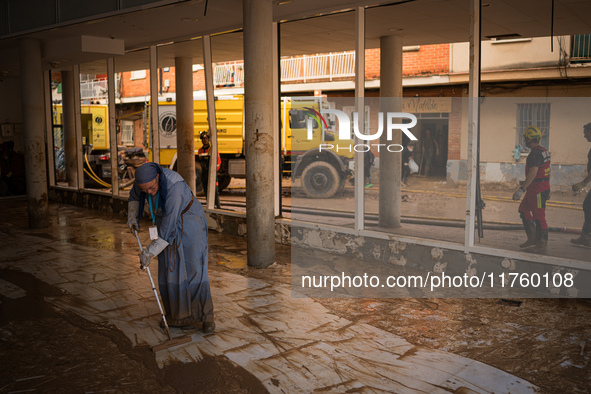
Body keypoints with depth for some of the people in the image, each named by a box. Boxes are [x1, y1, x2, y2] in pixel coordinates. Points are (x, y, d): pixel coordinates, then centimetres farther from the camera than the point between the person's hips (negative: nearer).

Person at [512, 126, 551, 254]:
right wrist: (547, 190, 27)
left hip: (538, 190, -11)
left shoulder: (535, 153, -19)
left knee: (539, 216, -5)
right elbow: (546, 172, 21)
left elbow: (532, 173, -27)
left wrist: (522, 189, -30)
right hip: (544, 187, 11)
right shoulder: (543, 151, 15)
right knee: (523, 210, 18)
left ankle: (542, 245, 2)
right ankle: (533, 238, 22)